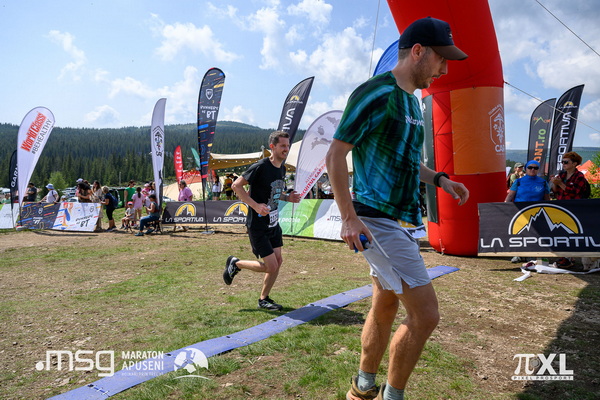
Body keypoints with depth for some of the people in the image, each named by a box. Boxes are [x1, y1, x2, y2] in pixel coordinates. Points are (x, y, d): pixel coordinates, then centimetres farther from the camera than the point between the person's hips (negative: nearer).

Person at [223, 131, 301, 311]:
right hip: (258, 225, -8)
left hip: (274, 224, 8)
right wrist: (255, 205, -25)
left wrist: (287, 197, 2)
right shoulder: (261, 166, -18)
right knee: (271, 266, -6)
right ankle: (235, 263, 17)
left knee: (278, 262, 7)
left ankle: (263, 299, 25)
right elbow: (236, 185, -17)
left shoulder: (282, 168, 8)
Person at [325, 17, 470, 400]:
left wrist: (439, 179, 12)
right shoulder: (377, 93, -11)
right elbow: (335, 154, -14)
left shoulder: (411, 101, 18)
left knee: (385, 310, 18)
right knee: (425, 315, -8)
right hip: (376, 221, -10)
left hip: (399, 221, 10)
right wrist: (349, 217, -19)